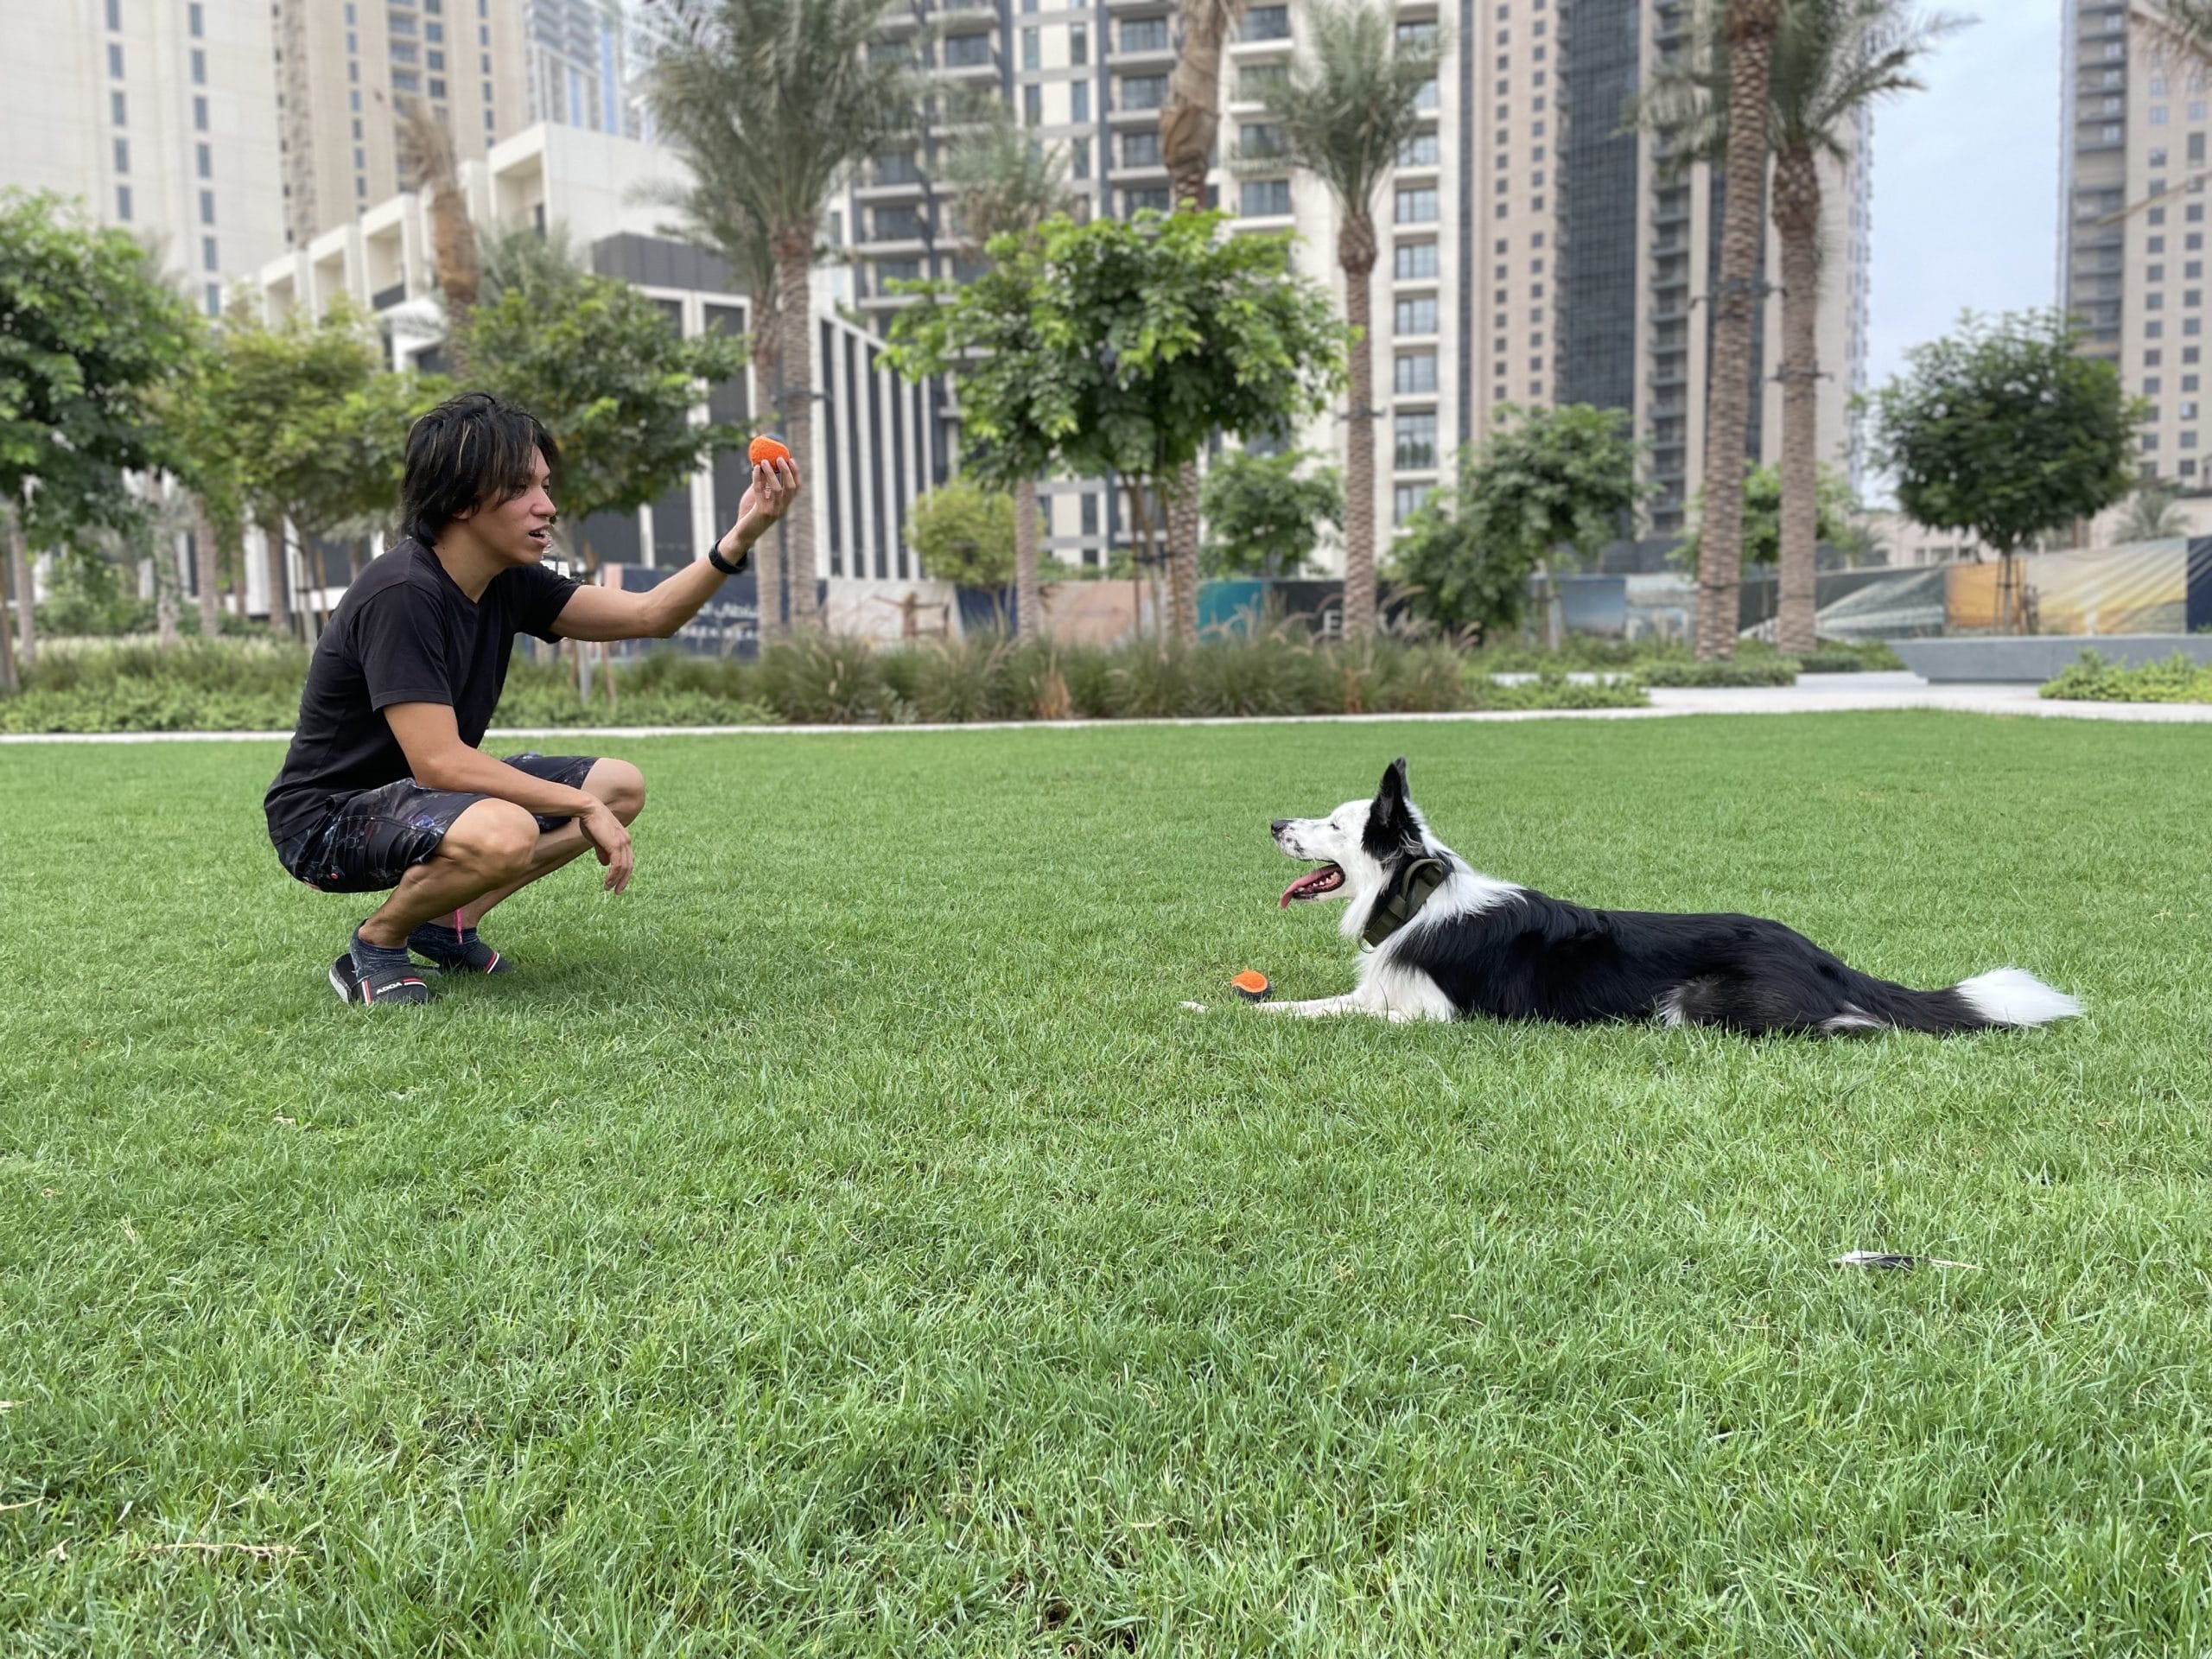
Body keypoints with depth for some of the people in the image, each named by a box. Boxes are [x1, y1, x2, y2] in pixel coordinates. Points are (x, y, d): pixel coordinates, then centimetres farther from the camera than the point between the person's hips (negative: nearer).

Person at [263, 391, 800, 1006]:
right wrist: (583, 805, -26)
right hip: (327, 818, -9)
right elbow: (438, 761, -31)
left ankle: (448, 923, 8)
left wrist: (739, 540, -18)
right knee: (503, 834, -38)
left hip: (428, 792, 9)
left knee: (621, 786, 5)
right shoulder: (402, 593, -26)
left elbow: (647, 615, -4)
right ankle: (375, 946, -7)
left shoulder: (507, 583, -1)